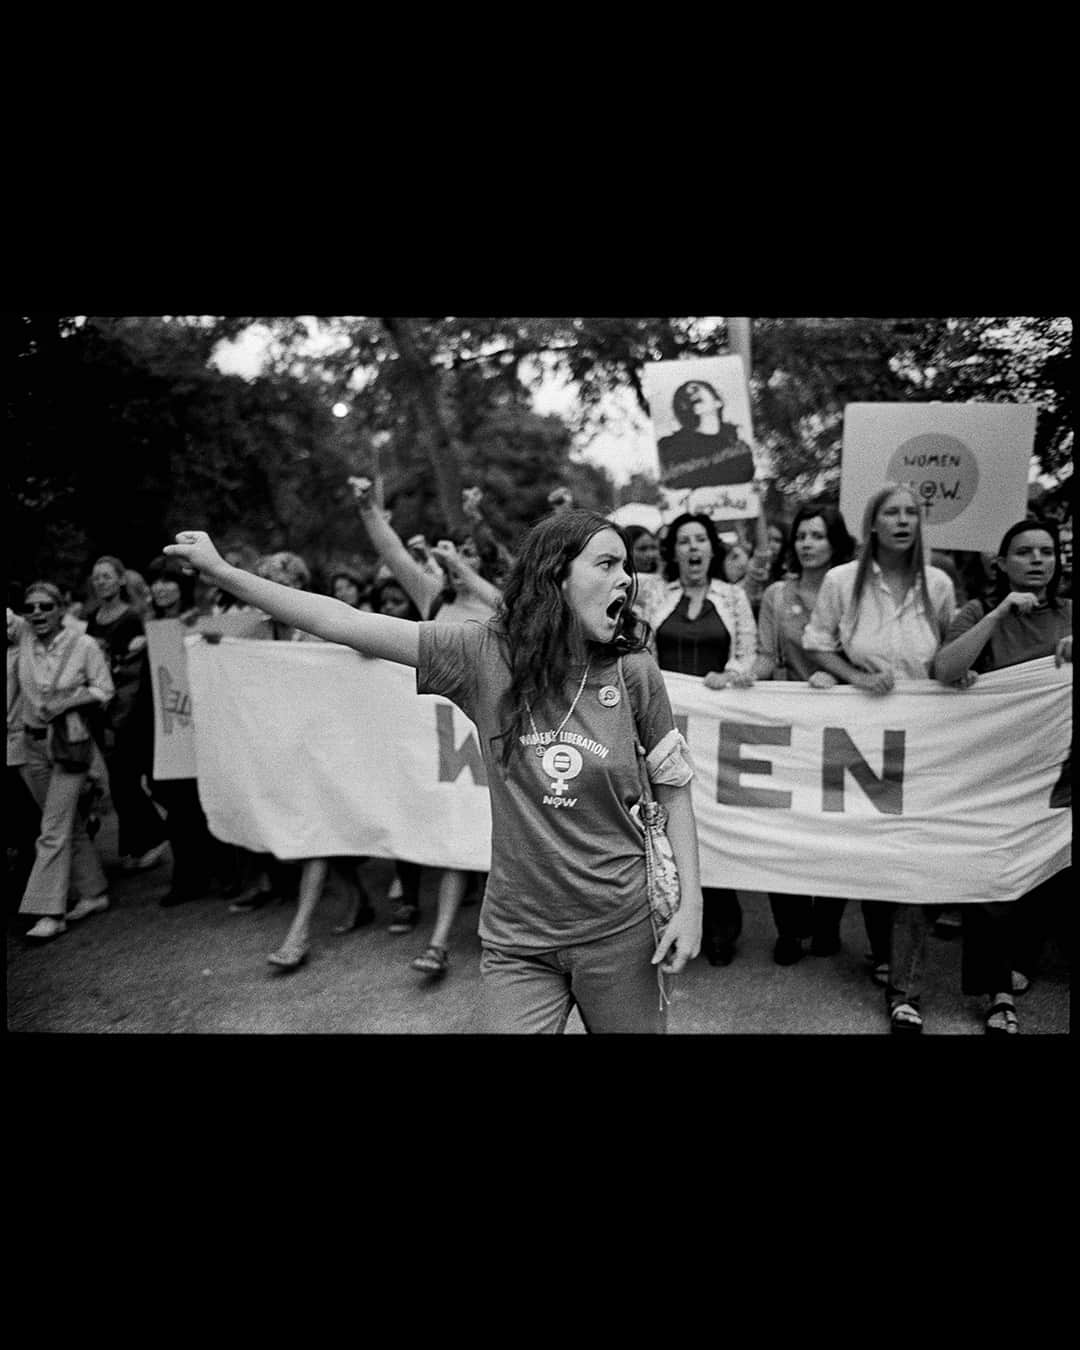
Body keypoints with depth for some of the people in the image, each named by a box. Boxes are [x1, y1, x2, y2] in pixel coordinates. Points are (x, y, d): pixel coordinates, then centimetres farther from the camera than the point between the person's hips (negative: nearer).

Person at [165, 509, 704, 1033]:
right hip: (516, 939, -1)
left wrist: (690, 904, -2)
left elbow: (674, 790, 2)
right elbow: (342, 622, -10)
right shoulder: (485, 654, -10)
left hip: (617, 930, 1)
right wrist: (223, 571, -10)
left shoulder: (634, 672, -8)